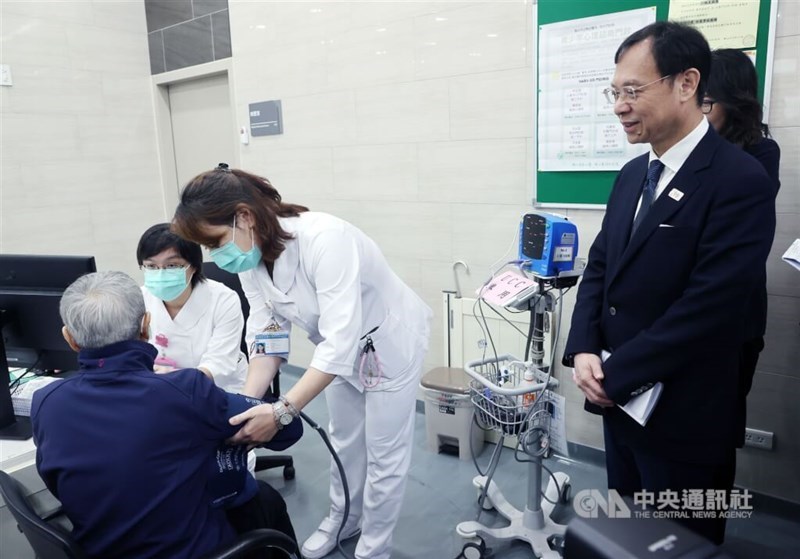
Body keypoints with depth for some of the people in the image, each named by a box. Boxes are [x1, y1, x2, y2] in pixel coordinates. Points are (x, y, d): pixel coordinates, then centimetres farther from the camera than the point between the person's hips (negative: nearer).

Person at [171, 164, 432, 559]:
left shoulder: (323, 239, -39)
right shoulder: (251, 261, -14)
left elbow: (340, 341, -41)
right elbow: (269, 339, -10)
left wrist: (283, 411, -45)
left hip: (389, 342, -7)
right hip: (342, 347, 7)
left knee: (384, 451, 7)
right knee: (344, 438, 23)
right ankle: (343, 518, 47)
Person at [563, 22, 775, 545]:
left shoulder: (740, 180, -17)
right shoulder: (633, 175, 8)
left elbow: (707, 306, -23)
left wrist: (614, 374, -17)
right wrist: (584, 351, -7)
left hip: (683, 418, -7)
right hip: (621, 402, 7)